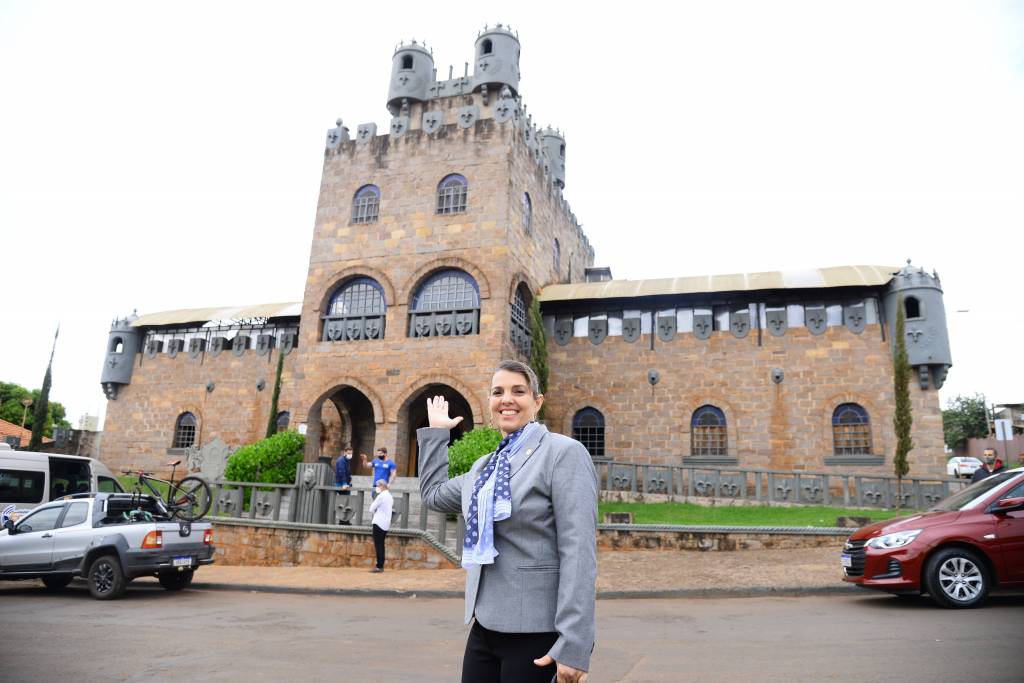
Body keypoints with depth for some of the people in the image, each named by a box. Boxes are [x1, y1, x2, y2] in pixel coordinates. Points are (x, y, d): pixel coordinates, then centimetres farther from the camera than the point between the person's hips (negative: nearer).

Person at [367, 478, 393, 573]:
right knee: (381, 545, 12)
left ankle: (379, 566, -7)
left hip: (379, 523, -8)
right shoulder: (390, 496, 13)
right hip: (386, 524, 8)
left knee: (378, 545, -5)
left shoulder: (381, 496, -13)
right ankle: (381, 566, 14)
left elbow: (371, 509, -10)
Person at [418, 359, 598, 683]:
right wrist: (436, 431, 23)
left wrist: (573, 646, -20)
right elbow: (433, 493, 28)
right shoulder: (484, 466, 12)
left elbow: (579, 552, -16)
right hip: (484, 625, 7)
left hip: (535, 631, -7)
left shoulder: (564, 453, -10)